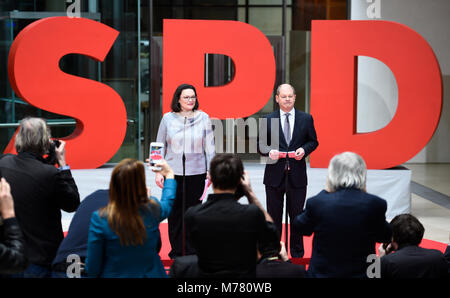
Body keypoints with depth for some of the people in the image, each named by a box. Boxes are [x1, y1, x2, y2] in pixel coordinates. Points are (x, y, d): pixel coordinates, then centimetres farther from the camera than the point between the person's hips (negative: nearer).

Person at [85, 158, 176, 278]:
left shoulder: (100, 219, -19)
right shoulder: (152, 210, -13)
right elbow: (167, 203, 15)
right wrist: (169, 174, 29)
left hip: (113, 274, -2)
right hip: (149, 274, 2)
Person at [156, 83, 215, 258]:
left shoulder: (203, 118, 3)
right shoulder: (168, 118, 3)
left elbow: (209, 147, 6)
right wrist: (158, 171, 1)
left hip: (196, 173, 0)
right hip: (173, 173, 0)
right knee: (175, 213, 3)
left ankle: (191, 252, 10)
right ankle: (177, 252, 13)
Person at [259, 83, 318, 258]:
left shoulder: (306, 119, 4)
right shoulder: (268, 120, 2)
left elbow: (313, 141, 10)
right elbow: (261, 145, 5)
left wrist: (304, 149, -10)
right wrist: (269, 152, -16)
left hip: (297, 175, 0)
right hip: (274, 175, 0)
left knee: (296, 215, 8)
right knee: (274, 217, 7)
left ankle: (297, 254, 21)